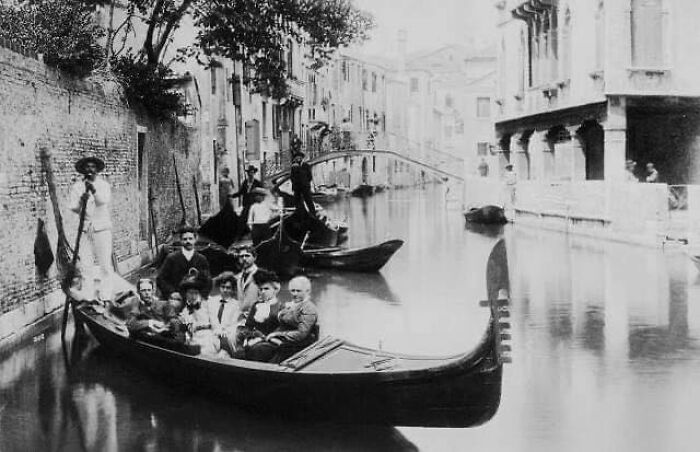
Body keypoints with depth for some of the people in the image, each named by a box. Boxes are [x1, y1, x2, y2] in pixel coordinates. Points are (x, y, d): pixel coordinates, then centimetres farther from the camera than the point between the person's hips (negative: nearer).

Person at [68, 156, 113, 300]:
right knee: (85, 264, -1)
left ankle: (105, 297, 2)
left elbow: (105, 200, -15)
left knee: (105, 264, -4)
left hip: (101, 229, -1)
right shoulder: (77, 186, 8)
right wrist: (81, 200, -22)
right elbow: (73, 207, -1)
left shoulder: (103, 185, 4)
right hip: (84, 229, 2)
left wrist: (94, 191, -32)